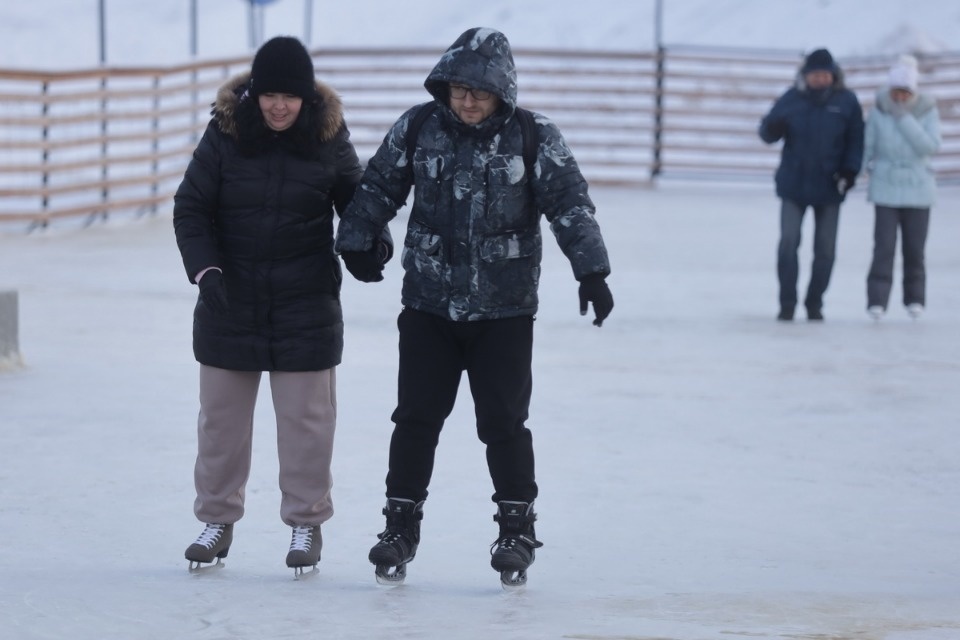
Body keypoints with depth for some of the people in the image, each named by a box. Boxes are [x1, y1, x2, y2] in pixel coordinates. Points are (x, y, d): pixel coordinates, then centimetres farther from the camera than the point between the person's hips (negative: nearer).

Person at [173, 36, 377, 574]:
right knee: (222, 414, 11)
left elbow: (358, 203, 5)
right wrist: (205, 267, -18)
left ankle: (307, 523, 19)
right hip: (231, 302, 1)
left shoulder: (329, 137, -7)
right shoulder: (225, 134, -8)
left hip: (306, 306, -1)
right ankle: (218, 519, 25)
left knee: (306, 417, 6)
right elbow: (191, 207, -5)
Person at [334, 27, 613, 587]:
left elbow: (571, 204, -10)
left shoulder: (534, 137, -8)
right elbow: (379, 187, 10)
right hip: (429, 304, 2)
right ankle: (402, 524, 15)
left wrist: (591, 270, -18)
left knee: (503, 423, 0)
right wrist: (358, 242, 14)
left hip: (504, 309, -2)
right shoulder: (418, 128, -2)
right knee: (416, 418, 4)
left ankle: (518, 528, 14)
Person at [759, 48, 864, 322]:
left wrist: (850, 170, -10)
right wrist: (773, 129, -22)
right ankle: (787, 303, 0)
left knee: (825, 248, 5)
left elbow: (856, 140, 3)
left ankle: (815, 303, 17)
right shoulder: (792, 99, -3)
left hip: (829, 186, 0)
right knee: (788, 243, -8)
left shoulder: (846, 101, -3)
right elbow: (767, 132, 2)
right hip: (793, 184, 0)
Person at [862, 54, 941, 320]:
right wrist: (870, 167, -4)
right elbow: (869, 144, 8)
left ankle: (914, 298, 19)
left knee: (914, 247, 4)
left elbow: (930, 145, -17)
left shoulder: (927, 111, -5)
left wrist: (904, 118, -21)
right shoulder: (879, 109, -4)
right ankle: (877, 301, -11)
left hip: (917, 188, 0)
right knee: (884, 246, -10)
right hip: (885, 188, 0)